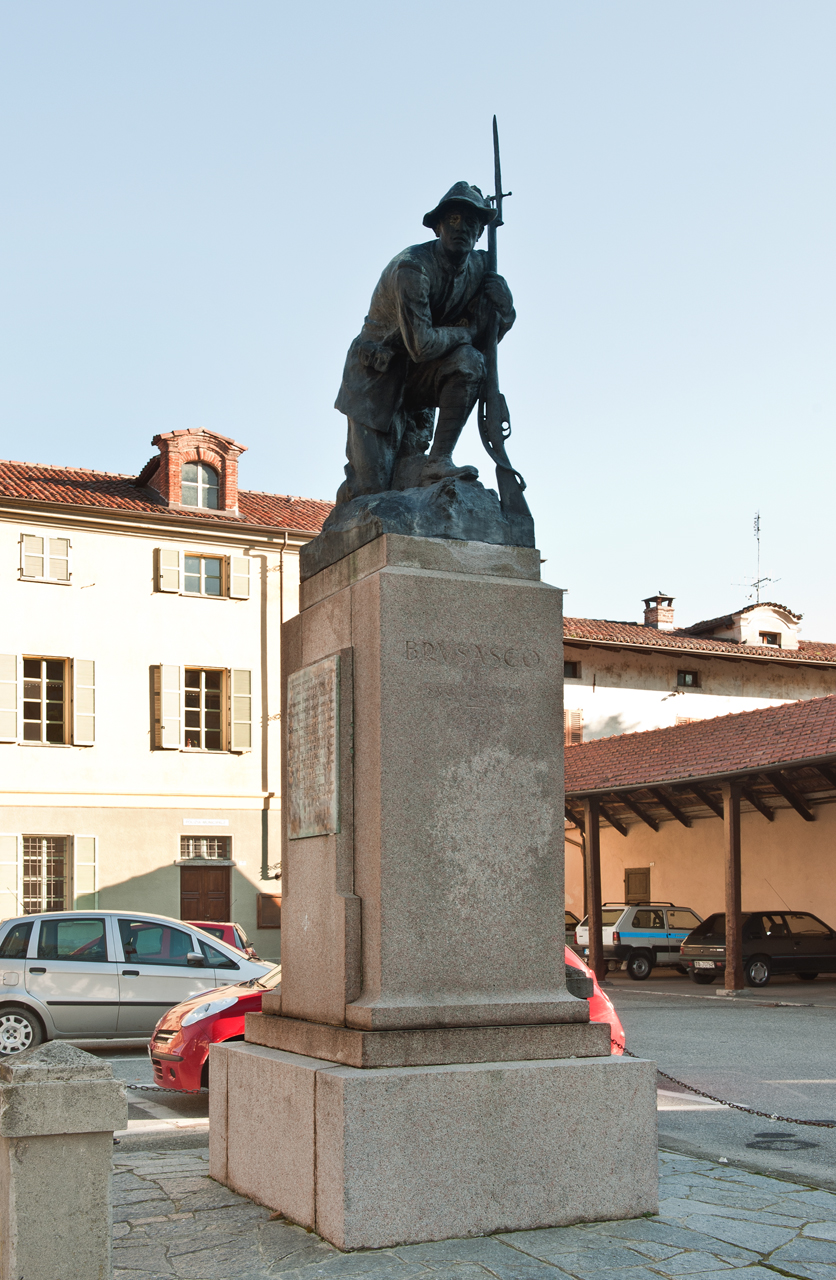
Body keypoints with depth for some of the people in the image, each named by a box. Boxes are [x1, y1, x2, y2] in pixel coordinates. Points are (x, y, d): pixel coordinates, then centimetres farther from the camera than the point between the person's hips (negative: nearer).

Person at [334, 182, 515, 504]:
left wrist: (502, 309, -17)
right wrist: (465, 332, -14)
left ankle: (438, 461, -20)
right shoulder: (412, 267, -23)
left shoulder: (479, 267, -2)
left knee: (469, 361, -28)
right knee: (373, 487, -12)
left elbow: (481, 340, 2)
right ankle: (352, 484, 27)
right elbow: (422, 345, -30)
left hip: (418, 379, 6)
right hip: (377, 374, -6)